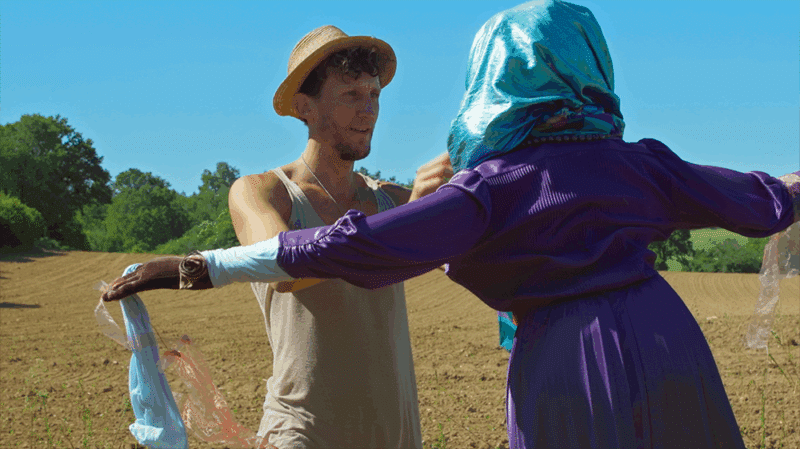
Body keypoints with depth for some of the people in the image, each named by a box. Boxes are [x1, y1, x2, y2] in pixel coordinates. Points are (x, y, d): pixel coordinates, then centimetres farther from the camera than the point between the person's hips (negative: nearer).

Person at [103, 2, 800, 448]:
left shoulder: (490, 187, -4)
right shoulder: (638, 164, 9)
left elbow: (363, 247, -15)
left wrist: (207, 267, -14)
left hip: (569, 380, -3)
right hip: (670, 346, 4)